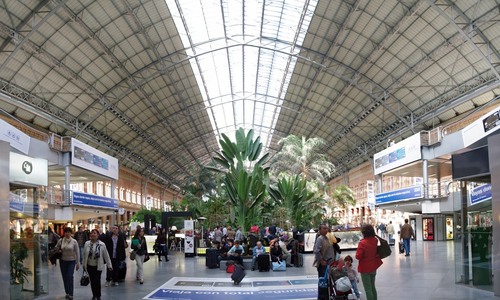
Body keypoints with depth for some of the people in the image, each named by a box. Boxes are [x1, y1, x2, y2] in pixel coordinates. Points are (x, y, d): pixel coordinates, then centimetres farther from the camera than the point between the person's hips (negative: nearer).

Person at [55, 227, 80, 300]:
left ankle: (70, 293, -5)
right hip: (63, 261, 2)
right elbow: (56, 249, 13)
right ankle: (67, 292, 21)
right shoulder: (60, 241, -1)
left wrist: (78, 263, -2)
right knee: (64, 277, 6)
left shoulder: (74, 241, -6)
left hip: (71, 261, -2)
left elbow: (77, 252, -2)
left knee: (70, 277, -11)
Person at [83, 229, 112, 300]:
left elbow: (106, 255, -4)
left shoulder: (102, 244, -9)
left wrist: (109, 265, -2)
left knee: (97, 281, -4)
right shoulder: (87, 243, -3)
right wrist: (84, 265, 8)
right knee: (92, 281, 11)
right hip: (89, 266, 3)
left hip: (98, 266, -2)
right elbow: (84, 255, 5)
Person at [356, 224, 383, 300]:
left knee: (368, 289, 4)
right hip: (373, 267, 6)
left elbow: (358, 256, -19)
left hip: (365, 268, -6)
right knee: (372, 287, 21)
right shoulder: (376, 240, -7)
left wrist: (357, 252, -3)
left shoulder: (362, 243, -24)